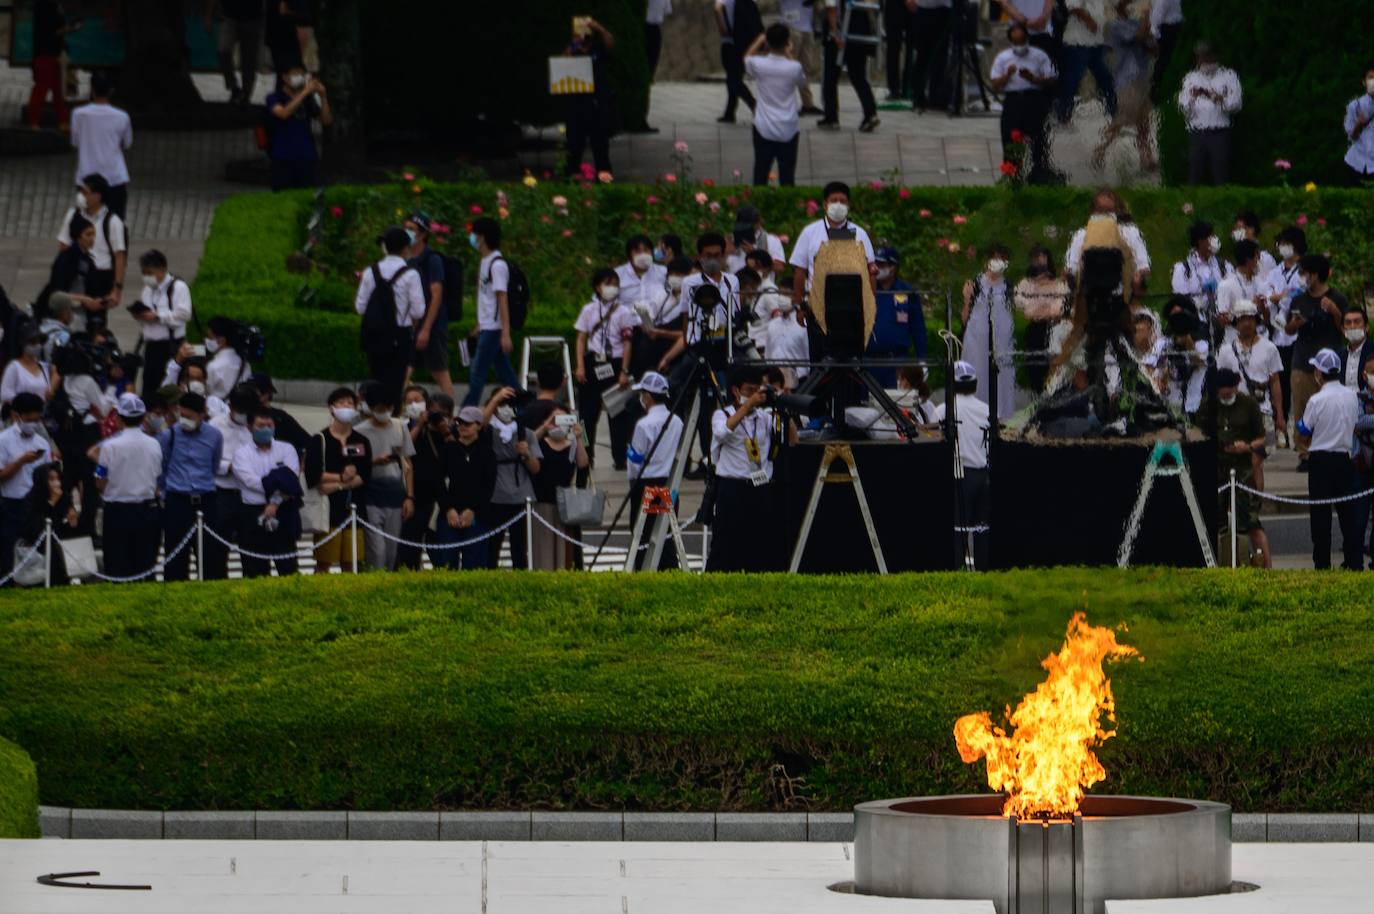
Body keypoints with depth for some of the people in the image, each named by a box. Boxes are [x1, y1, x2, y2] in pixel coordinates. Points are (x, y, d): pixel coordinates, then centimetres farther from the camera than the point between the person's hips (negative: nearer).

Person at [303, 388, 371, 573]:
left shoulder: (362, 442, 10)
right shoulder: (319, 441, 3)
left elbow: (365, 476, -1)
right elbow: (312, 477, -7)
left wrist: (336, 485, -11)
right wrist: (341, 477, -7)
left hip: (354, 509, 3)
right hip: (327, 509, -3)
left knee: (351, 563, 3)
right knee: (323, 564, -3)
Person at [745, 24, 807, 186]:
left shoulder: (759, 64, -11)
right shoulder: (793, 67, -13)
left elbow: (747, 57, 14)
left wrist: (760, 40, 23)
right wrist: (789, 55, 12)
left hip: (764, 128, 0)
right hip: (788, 130, 0)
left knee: (761, 174, 7)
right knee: (787, 177, 5)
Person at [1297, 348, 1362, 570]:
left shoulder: (1317, 401, -15)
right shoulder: (1352, 397, 0)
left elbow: (1303, 436, -8)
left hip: (1320, 459, -4)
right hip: (1345, 458, 4)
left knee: (1320, 514, 2)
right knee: (1347, 512, 11)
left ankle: (1322, 562, 2)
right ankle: (1354, 562, 11)